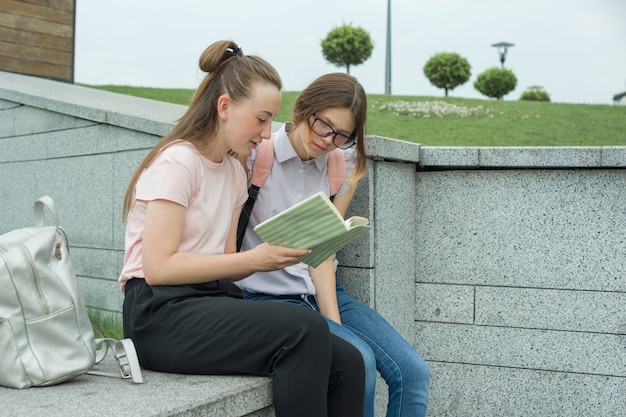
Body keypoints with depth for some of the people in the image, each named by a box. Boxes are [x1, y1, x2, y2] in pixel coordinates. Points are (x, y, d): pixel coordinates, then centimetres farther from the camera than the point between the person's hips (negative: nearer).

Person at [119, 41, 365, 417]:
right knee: (305, 330, -29)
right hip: (161, 315, -7)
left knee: (346, 363, -13)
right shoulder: (177, 161, -8)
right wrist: (253, 258, -17)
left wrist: (277, 255, -6)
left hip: (214, 302, 7)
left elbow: (224, 266, 12)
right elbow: (158, 267, -16)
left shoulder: (234, 171, 16)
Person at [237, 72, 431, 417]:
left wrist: (334, 321, -11)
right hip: (268, 297, -5)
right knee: (358, 361, -27)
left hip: (324, 293, 5)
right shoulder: (255, 155, -8)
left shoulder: (342, 166, 6)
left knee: (413, 371, -12)